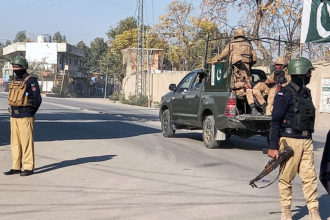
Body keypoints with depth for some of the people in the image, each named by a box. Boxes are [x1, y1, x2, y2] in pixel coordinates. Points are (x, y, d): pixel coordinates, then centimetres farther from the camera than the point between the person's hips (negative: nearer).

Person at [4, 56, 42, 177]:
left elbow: (37, 99, -10)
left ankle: (28, 167, 2)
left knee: (26, 142, -4)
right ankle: (16, 167, 15)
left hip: (25, 117, -8)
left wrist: (30, 114, -3)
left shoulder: (31, 80, -10)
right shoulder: (14, 81, 14)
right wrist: (13, 112, 13)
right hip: (14, 117, 8)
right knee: (15, 143, 9)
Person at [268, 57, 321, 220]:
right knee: (286, 178, 3)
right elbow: (275, 121, -12)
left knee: (310, 177, 4)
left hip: (306, 141, 7)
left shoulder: (306, 93, 15)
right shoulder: (285, 94, -10)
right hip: (290, 141, -7)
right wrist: (273, 147, -15)